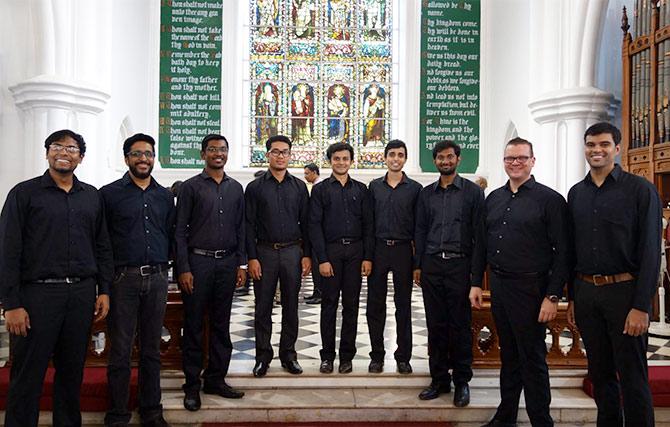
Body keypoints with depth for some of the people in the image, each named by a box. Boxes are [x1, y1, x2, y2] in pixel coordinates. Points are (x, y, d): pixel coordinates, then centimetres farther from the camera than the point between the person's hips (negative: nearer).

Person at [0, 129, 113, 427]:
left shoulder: (92, 196, 11)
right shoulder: (25, 193, 0)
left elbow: (103, 247, 14)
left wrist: (104, 290, 6)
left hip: (82, 294, 4)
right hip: (38, 293, -3)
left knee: (72, 371, 12)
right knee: (28, 375, 4)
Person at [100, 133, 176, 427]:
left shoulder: (165, 196, 12)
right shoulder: (109, 193, 0)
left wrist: (164, 266, 9)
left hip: (157, 278, 3)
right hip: (123, 278, -3)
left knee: (152, 349, 11)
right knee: (121, 351, 2)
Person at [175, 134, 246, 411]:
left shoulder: (235, 188, 11)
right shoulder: (190, 187, -1)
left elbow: (240, 229, 13)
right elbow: (180, 231, -4)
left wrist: (241, 263, 6)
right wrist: (183, 269, -10)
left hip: (227, 262, 4)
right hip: (197, 261, -4)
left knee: (221, 325, 10)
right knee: (193, 325, 3)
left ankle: (216, 379, 21)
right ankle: (192, 385, 14)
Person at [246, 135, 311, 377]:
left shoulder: (299, 187, 7)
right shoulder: (255, 187, 2)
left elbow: (305, 223, 7)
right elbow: (249, 225, -1)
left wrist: (307, 254, 1)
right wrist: (252, 257, -8)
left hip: (293, 252, 2)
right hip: (265, 252, -1)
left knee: (290, 306, 8)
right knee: (263, 307, 5)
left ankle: (288, 354, 21)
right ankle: (263, 356, 17)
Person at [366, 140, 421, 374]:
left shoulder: (415, 188, 3)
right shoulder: (374, 186, 8)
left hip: (403, 250, -1)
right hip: (378, 249, 1)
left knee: (404, 306, 7)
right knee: (375, 305, 5)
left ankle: (403, 357, 18)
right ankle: (377, 355, 18)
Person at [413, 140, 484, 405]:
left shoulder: (472, 192, 2)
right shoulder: (426, 194, 12)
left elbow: (478, 233, -2)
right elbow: (420, 231, 13)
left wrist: (476, 271, -7)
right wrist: (418, 265, 7)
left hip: (459, 266, -3)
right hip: (431, 266, 3)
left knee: (460, 325, 2)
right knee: (435, 324, 8)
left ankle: (462, 381, 16)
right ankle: (439, 379, 19)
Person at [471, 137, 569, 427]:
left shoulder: (550, 200, -6)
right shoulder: (494, 199, 11)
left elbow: (562, 252, -9)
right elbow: (483, 244, 14)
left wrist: (553, 296, -14)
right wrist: (477, 283, 10)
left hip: (530, 288, -5)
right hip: (498, 284, 6)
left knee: (532, 358, 4)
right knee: (508, 354, 17)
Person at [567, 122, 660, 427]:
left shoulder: (640, 190, -5)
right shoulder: (576, 193, 10)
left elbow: (650, 252, -9)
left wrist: (641, 307, -14)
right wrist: (572, 297, 11)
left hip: (623, 291, -4)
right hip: (586, 293, 5)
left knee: (632, 377, 3)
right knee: (600, 373, 15)